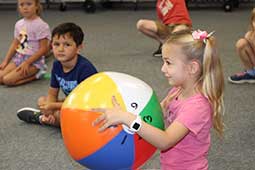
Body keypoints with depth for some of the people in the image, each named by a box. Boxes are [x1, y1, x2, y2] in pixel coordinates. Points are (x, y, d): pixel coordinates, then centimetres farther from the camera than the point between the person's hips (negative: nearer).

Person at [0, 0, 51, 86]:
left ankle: (36, 75, -3)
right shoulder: (19, 24, 8)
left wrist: (27, 62, -19)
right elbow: (15, 44, 13)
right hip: (18, 58, 7)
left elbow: (43, 49, -16)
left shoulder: (41, 25, -14)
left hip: (34, 61, -7)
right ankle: (31, 73, 4)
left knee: (8, 80, -22)